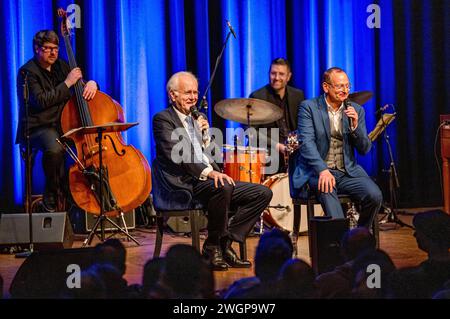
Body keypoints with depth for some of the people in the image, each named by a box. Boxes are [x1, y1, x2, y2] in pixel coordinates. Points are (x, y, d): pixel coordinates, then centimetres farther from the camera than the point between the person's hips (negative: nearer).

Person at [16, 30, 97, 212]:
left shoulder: (61, 66, 15)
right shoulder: (28, 72, -6)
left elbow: (81, 86, 23)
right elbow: (41, 101, -19)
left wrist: (91, 83, -3)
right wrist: (67, 84, -16)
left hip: (63, 123, 7)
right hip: (38, 127, -6)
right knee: (54, 149, -38)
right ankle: (51, 195, -15)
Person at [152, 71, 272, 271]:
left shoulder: (197, 119, 25)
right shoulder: (163, 119, 0)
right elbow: (176, 155, -17)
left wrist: (205, 134, 6)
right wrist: (208, 172, -30)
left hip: (210, 179, 8)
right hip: (185, 184, -8)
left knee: (263, 193, -5)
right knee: (223, 187, -37)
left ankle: (225, 243, -7)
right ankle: (212, 247, -19)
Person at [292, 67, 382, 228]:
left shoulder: (356, 110, 11)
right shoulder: (309, 107, 0)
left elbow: (365, 149, 8)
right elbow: (307, 142, -13)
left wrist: (355, 126, -12)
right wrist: (323, 170, -28)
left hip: (348, 171, 4)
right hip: (317, 171, -4)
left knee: (375, 195, -21)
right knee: (327, 191, -37)